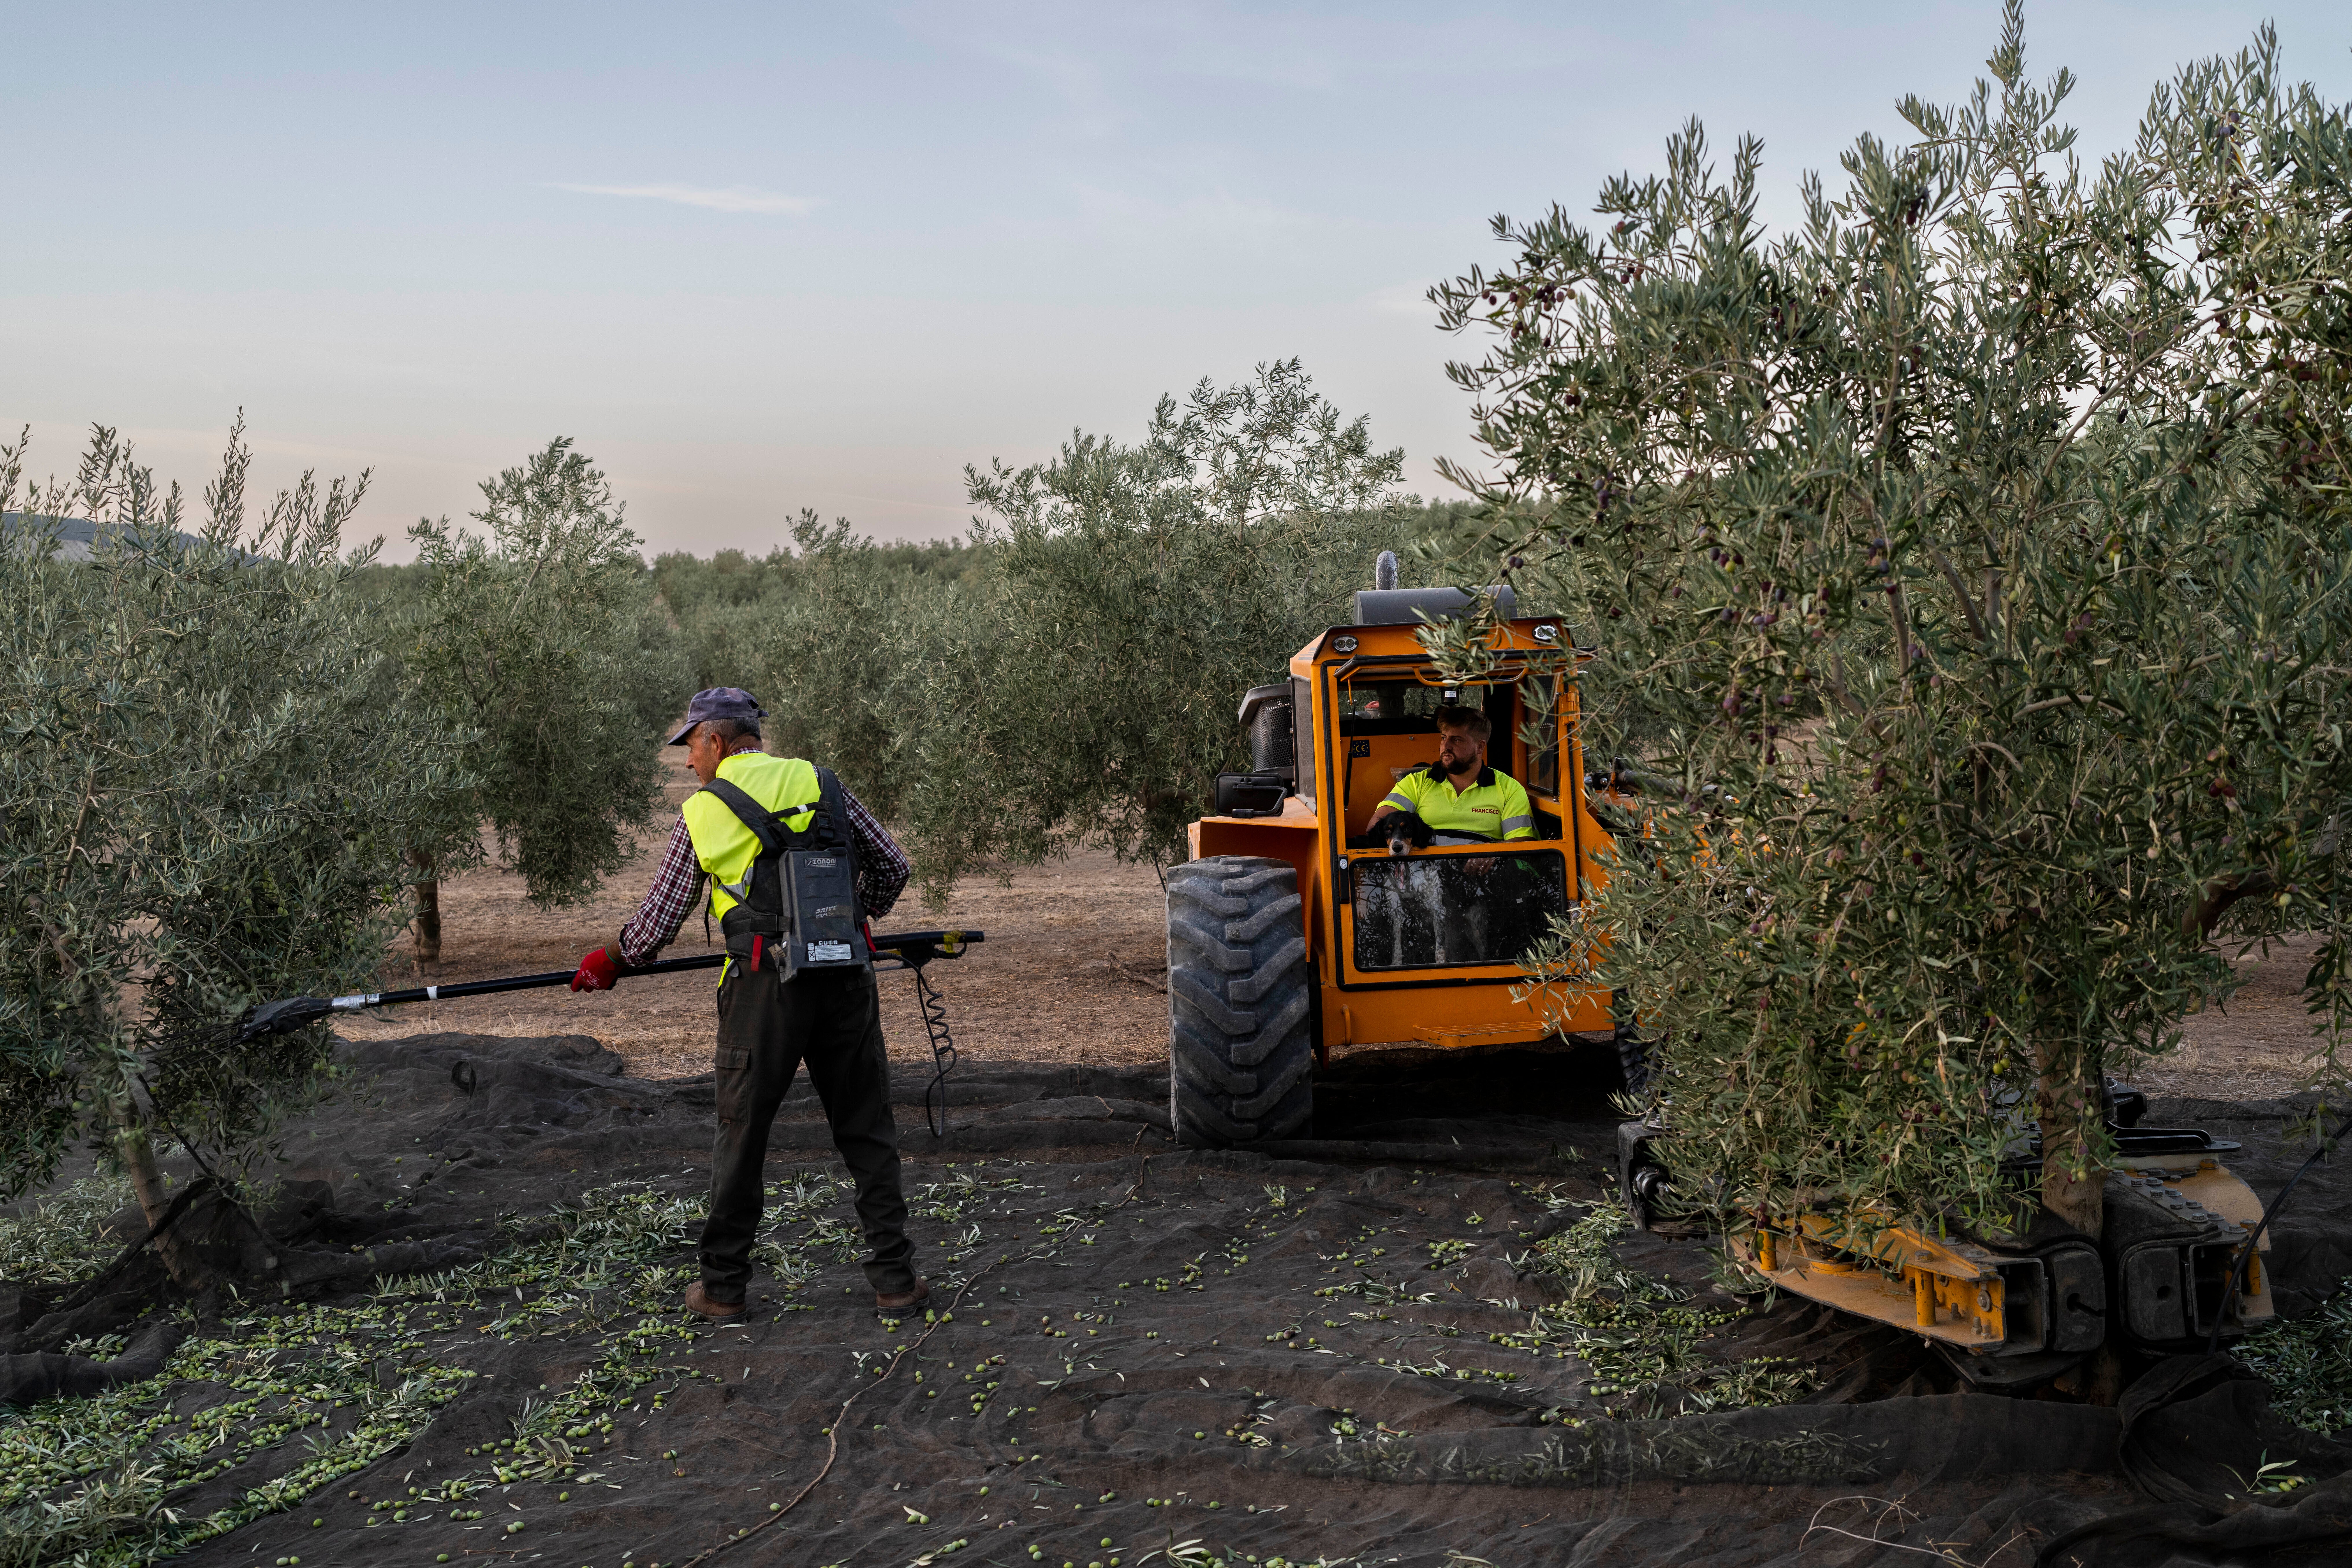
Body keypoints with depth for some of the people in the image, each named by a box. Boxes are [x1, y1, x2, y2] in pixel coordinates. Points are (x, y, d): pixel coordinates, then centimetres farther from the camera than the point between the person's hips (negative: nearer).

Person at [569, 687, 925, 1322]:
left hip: (763, 988, -2)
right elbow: (891, 866, 11)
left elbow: (657, 921, 6)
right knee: (868, 1132, 10)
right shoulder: (819, 783, 8)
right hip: (845, 979, 2)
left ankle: (723, 1287, 19)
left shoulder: (701, 813, 3)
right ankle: (895, 1279, 11)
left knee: (742, 1136, 11)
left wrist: (608, 961, 25)